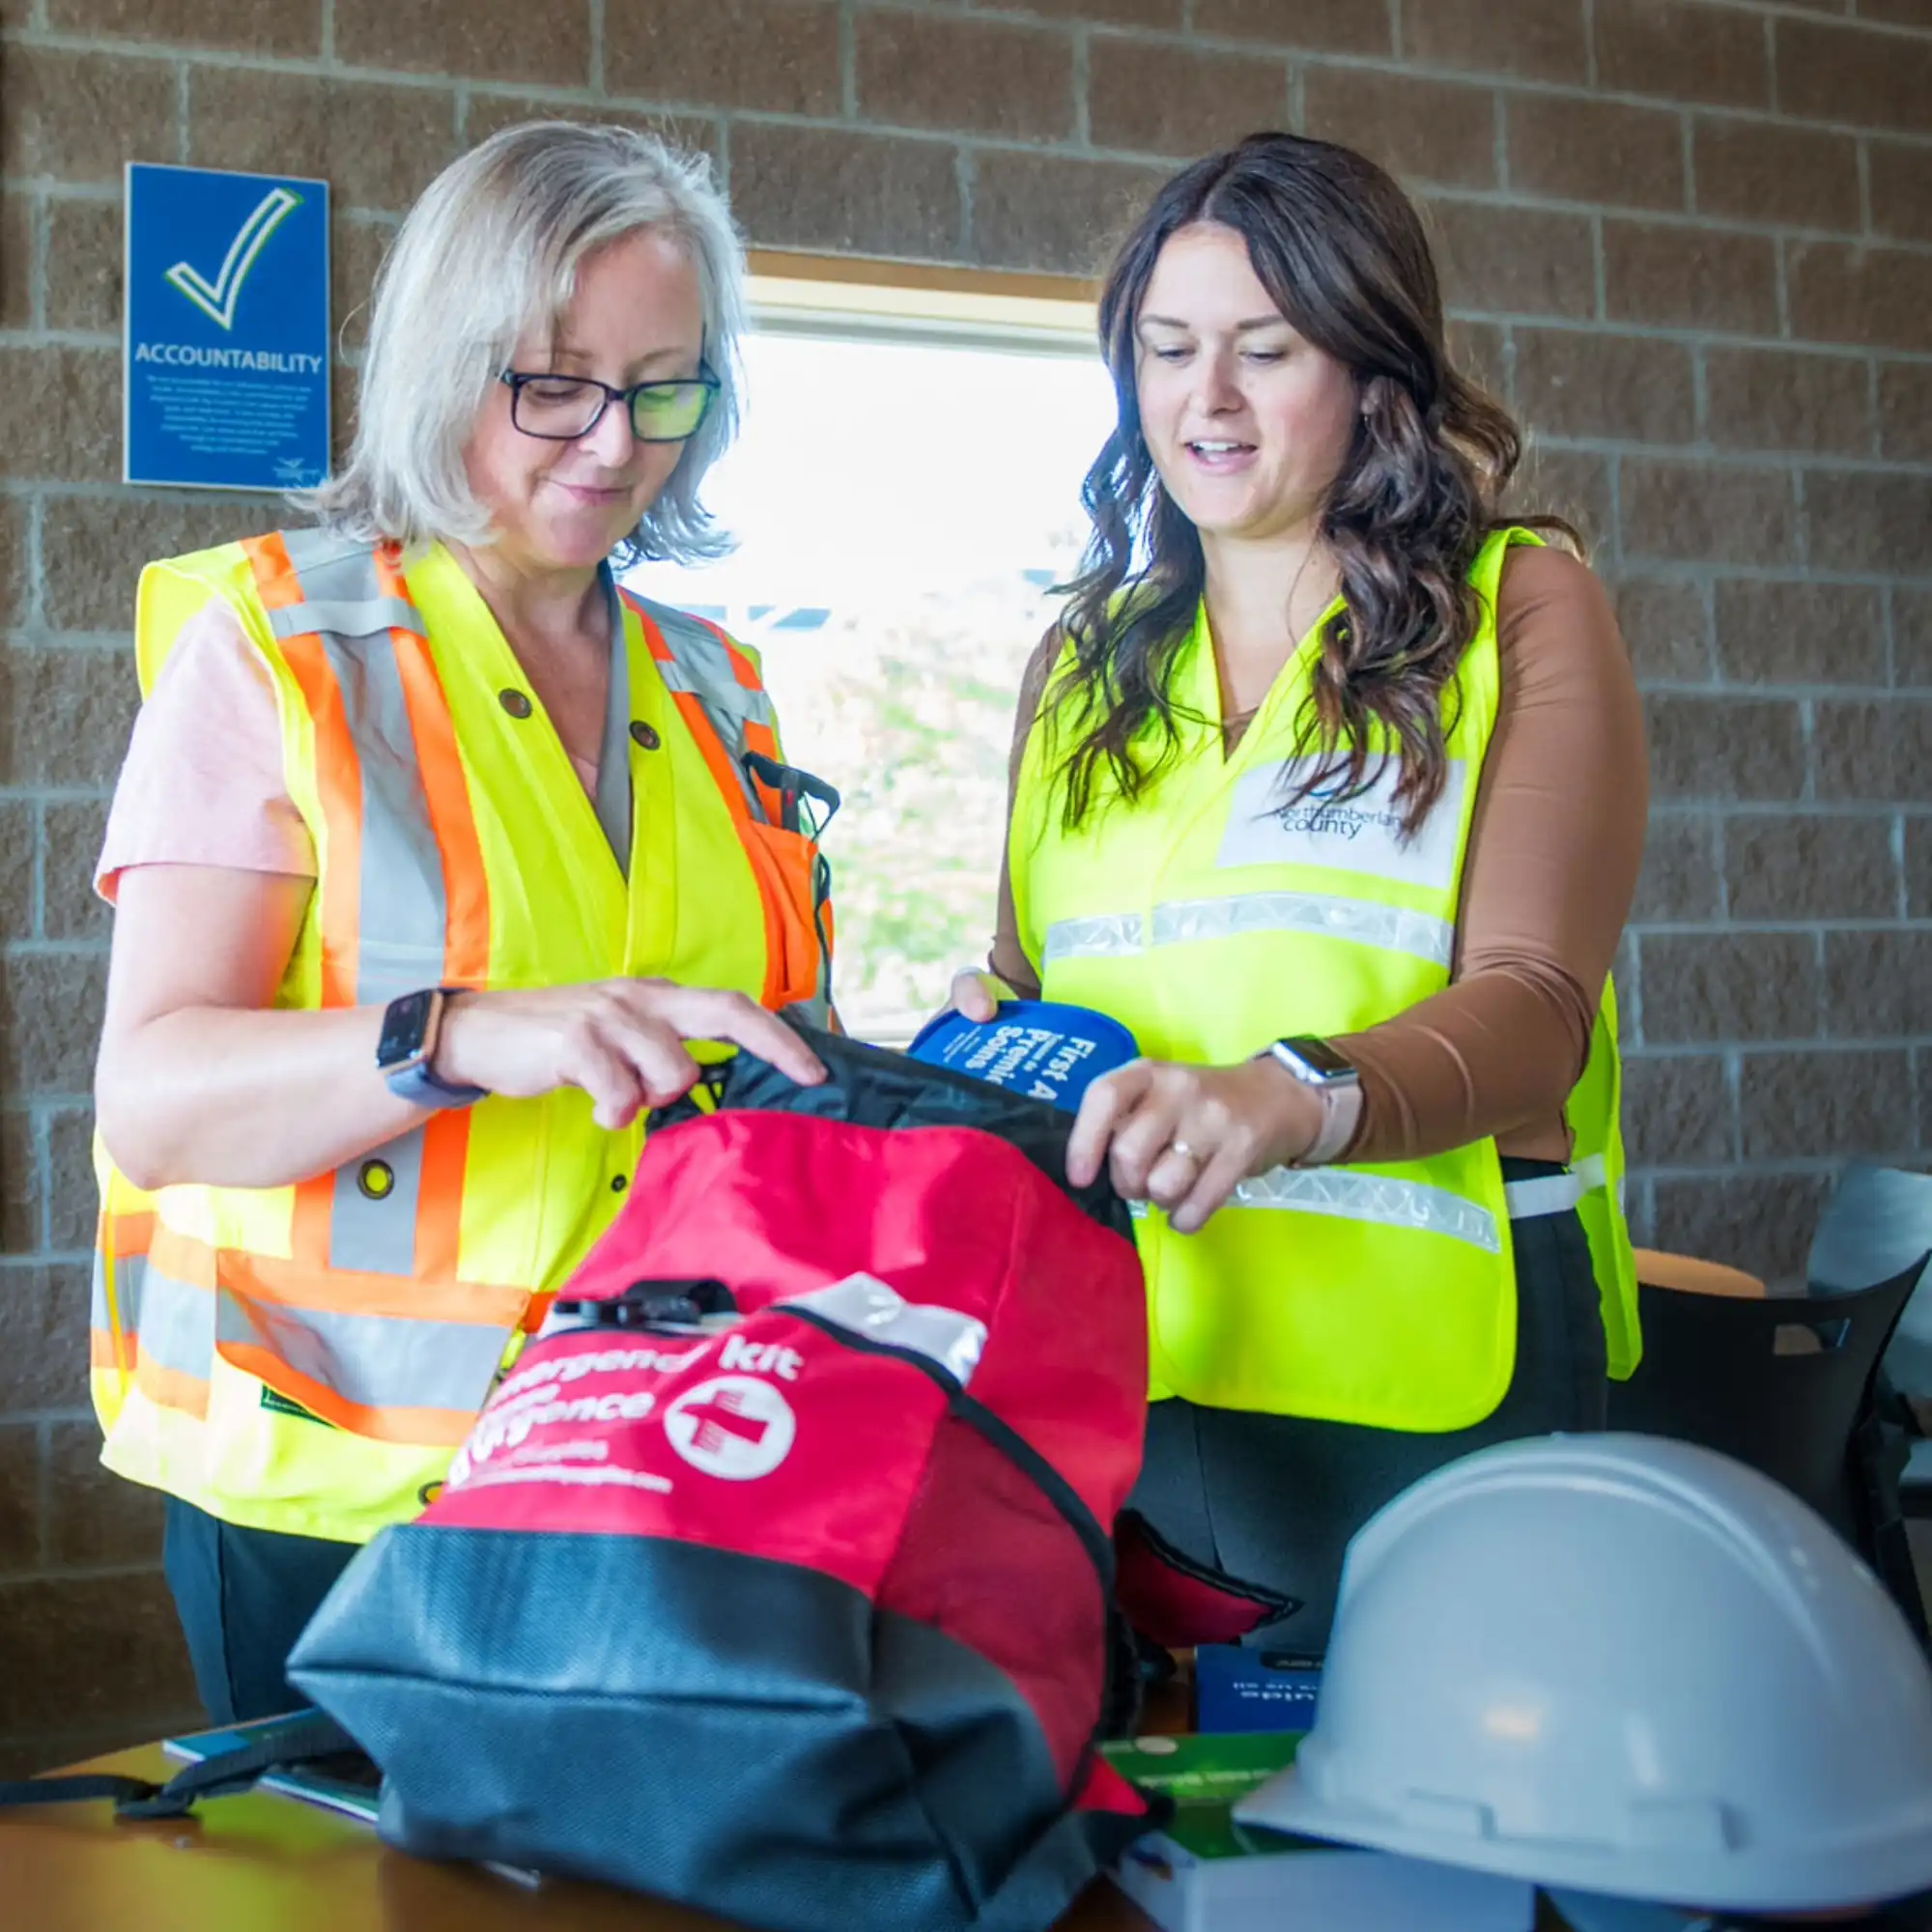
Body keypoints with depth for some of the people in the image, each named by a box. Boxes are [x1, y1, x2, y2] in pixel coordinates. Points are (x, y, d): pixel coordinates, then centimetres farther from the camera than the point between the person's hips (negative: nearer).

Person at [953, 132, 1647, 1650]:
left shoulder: (1521, 604, 0)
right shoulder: (1083, 661, 15)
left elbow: (1533, 1010, -12)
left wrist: (1295, 1097, -31)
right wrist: (988, 1040, -6)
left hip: (1424, 1374, -4)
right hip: (1119, 1376, 4)